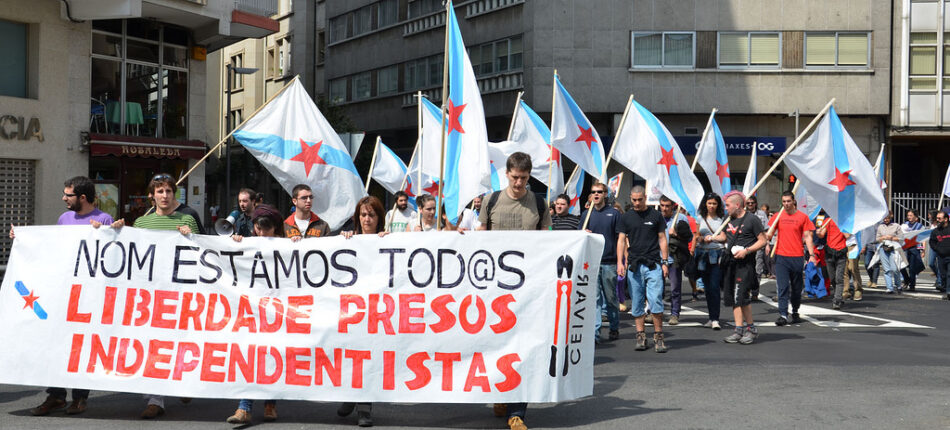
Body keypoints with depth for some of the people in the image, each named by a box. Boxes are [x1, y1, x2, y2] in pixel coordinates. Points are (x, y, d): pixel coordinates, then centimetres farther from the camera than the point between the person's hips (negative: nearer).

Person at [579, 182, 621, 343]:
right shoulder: (586, 214, 11)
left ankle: (614, 328, 22)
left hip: (610, 262, -1)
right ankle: (594, 332, -7)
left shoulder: (614, 213, 4)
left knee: (611, 298, 8)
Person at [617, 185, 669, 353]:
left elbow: (662, 239, 8)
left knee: (655, 300, -10)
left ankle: (658, 336, -3)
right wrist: (619, 262, -5)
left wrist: (665, 262, 1)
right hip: (634, 265, 2)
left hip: (653, 265, -2)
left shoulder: (655, 215, 6)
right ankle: (640, 336, 11)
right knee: (636, 303, 4)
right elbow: (621, 240, 7)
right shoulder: (626, 218, 10)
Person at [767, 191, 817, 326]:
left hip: (797, 257, 0)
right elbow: (769, 234, 7)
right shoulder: (778, 216, 6)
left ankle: (795, 312, 27)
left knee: (796, 288, 11)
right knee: (782, 287, -6)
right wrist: (767, 237, -17)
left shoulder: (802, 216, 2)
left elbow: (807, 237, 2)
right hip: (781, 256, 0)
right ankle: (783, 315, -8)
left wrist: (812, 255, -6)